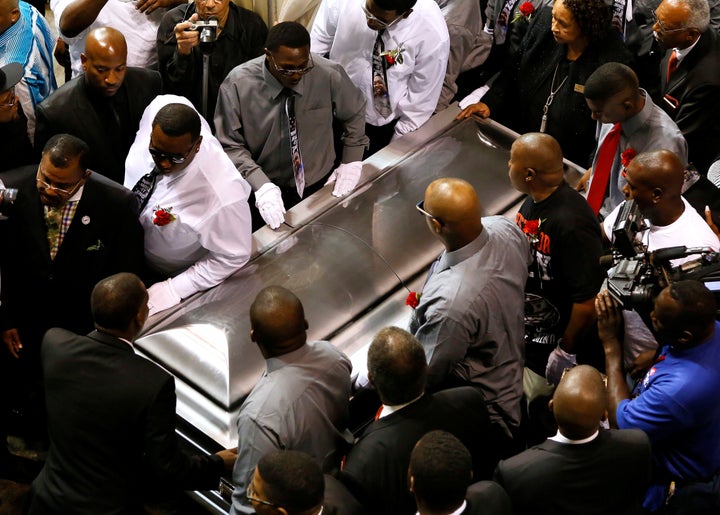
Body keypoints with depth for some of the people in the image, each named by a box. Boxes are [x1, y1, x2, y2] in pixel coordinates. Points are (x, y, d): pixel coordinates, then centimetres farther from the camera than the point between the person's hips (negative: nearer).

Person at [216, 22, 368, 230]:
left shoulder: (329, 75, -17)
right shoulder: (237, 85, -20)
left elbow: (354, 112, 4)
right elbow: (230, 146, -15)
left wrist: (352, 161, -2)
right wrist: (261, 185, -27)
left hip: (319, 188, 2)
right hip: (265, 194, -2)